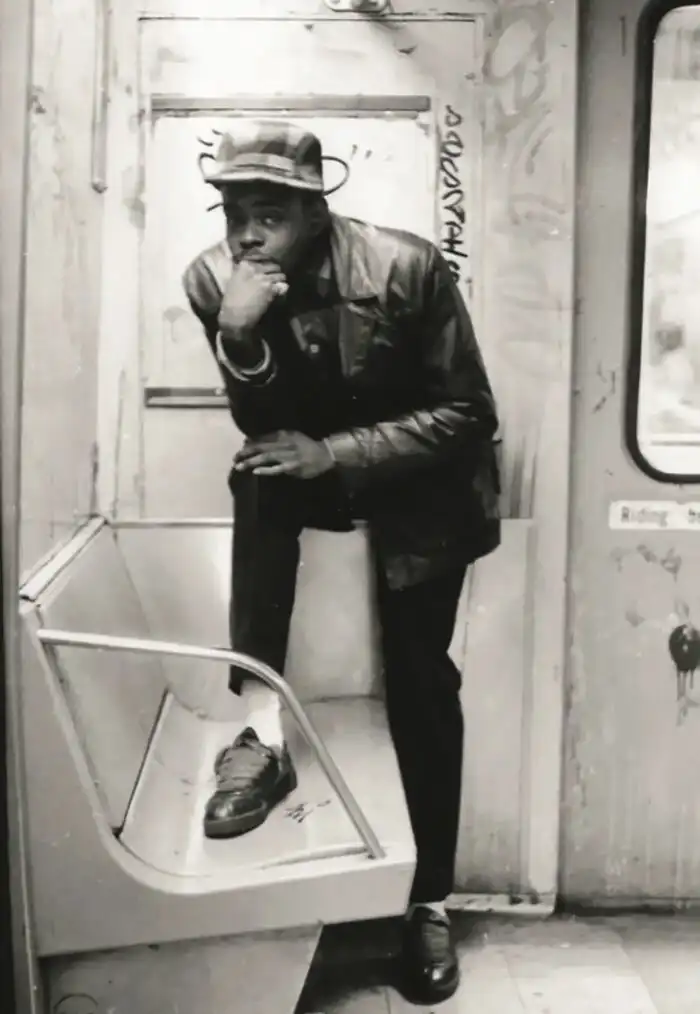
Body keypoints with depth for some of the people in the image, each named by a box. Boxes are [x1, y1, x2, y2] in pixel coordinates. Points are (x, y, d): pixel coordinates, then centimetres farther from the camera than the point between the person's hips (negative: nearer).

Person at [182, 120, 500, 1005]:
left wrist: (335, 454, -31)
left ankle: (429, 901, 12)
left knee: (418, 681, -5)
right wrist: (238, 338, -34)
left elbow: (468, 415, -21)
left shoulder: (406, 268, -24)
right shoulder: (212, 279, -15)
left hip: (421, 480, -2)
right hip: (310, 460, 3)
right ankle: (261, 724, -24)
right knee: (257, 475, -32)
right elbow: (260, 427, -13)